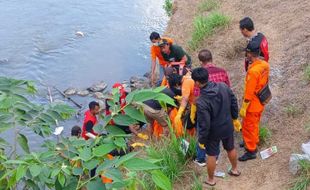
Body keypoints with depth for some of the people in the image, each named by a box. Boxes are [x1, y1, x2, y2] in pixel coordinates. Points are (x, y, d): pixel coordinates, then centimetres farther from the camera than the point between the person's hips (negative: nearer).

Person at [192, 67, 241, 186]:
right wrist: (235, 118, 15)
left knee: (212, 155, 17)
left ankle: (211, 180, 37)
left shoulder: (201, 102, -33)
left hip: (214, 132, -5)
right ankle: (235, 170, 53)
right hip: (228, 126, 5)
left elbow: (204, 124, -26)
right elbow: (234, 103, -2)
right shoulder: (223, 86, -16)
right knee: (231, 149, 29)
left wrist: (201, 140, -9)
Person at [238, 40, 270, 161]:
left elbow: (249, 92, -26)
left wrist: (243, 108, -16)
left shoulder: (253, 71, -32)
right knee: (255, 124, 27)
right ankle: (254, 142, 46)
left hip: (253, 105, -8)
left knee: (248, 127, 8)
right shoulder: (265, 65, -6)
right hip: (260, 102, 8)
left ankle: (251, 151, 19)